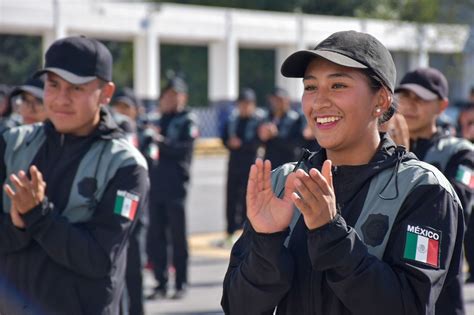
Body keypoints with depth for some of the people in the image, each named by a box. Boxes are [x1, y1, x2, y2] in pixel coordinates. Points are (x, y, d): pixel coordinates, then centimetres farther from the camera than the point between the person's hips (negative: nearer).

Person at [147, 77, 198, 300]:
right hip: (156, 185, 5)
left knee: (177, 236, 0)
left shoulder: (187, 120, 2)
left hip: (175, 187, -5)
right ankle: (161, 283, 11)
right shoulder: (159, 121, 17)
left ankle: (181, 284, 6)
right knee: (155, 237, 3)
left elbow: (184, 149, -13)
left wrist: (162, 142, -24)